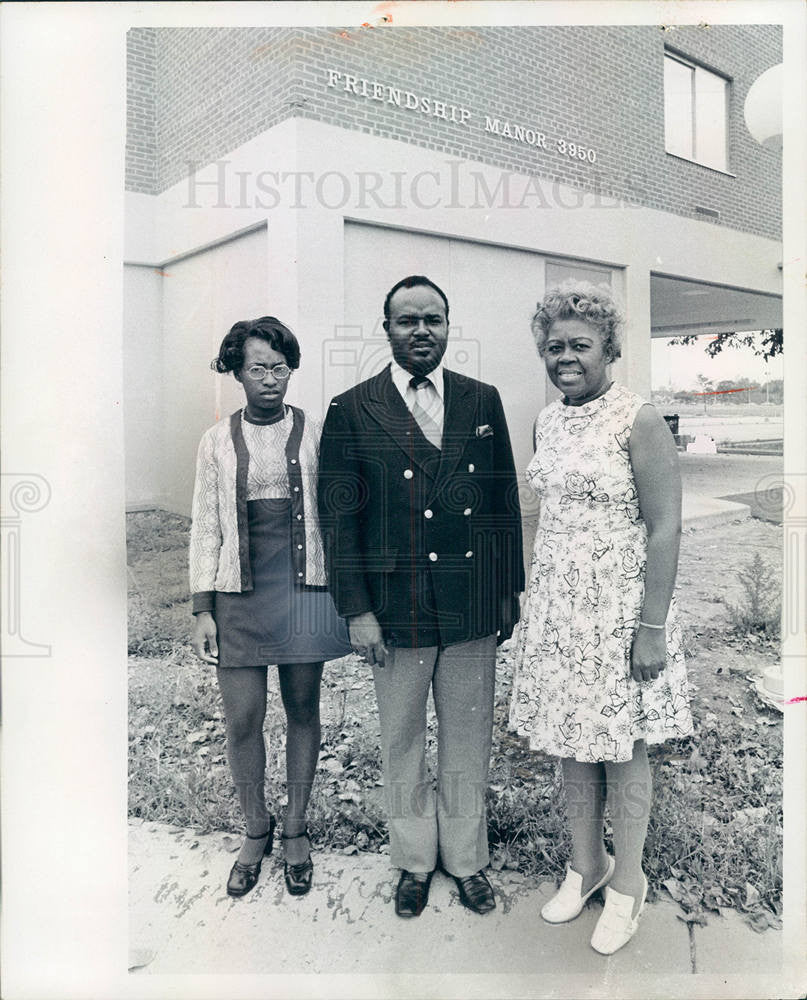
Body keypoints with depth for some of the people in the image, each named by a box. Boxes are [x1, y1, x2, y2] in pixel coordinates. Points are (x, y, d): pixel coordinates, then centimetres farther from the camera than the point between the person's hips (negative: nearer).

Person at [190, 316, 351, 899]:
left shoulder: (314, 433, 3)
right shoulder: (218, 441, 6)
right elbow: (206, 527, 6)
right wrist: (203, 610, 1)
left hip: (304, 586, 0)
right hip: (240, 590, 1)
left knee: (303, 710, 9)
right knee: (242, 720, 1)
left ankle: (296, 831, 28)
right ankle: (256, 832, 25)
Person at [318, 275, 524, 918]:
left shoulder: (483, 401, 5)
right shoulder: (351, 411, -3)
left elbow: (505, 500, 9)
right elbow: (339, 519, -4)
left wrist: (511, 590, 8)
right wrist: (357, 611, -7)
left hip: (473, 608, 2)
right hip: (395, 611, -2)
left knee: (469, 743, 15)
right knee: (402, 746, 14)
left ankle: (467, 860, 36)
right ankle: (415, 862, 36)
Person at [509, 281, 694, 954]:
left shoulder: (638, 421, -12)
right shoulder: (548, 421, 9)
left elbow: (665, 529, -15)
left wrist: (652, 627, -18)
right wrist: (536, 600, 16)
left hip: (619, 609, -6)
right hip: (558, 608, 6)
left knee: (622, 749, 7)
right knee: (571, 743, 15)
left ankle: (627, 884, 28)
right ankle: (586, 866, 35)